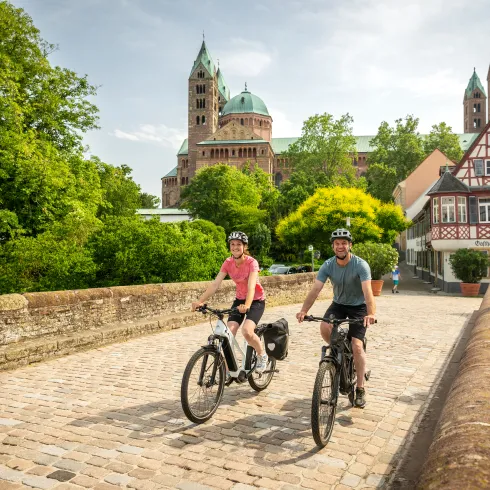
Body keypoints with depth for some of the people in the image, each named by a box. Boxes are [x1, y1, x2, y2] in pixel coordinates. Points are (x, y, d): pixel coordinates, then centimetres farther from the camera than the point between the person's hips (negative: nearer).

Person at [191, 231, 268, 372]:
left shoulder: (252, 262, -23)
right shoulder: (228, 263, -10)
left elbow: (251, 286, -37)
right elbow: (215, 283, -19)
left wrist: (247, 305, -55)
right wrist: (200, 301, -32)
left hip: (256, 300, -4)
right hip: (239, 299, 5)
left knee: (247, 331, -26)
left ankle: (262, 356, 5)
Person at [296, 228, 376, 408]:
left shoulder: (361, 265, -25)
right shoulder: (328, 265, -16)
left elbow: (367, 291, -38)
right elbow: (315, 289, -24)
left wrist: (371, 313, -55)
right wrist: (304, 310, -38)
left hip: (358, 306, -3)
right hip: (338, 304, 3)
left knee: (356, 346, -14)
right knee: (324, 328, -26)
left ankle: (360, 389, 4)